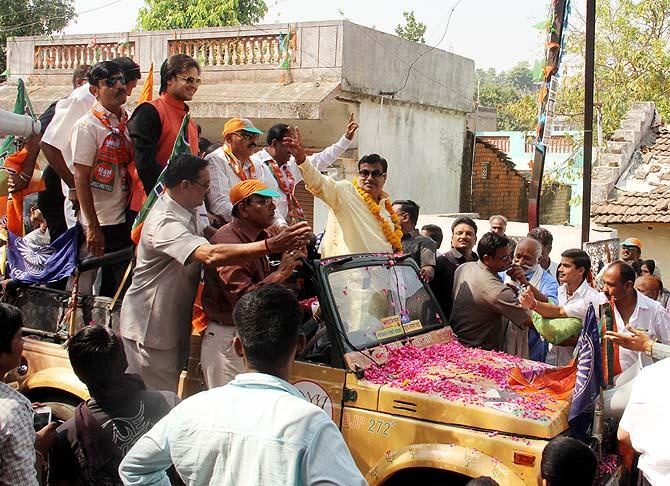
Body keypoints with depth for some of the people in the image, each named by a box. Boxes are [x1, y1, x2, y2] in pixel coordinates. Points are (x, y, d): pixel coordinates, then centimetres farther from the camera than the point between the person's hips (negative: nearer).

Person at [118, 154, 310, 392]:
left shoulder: (186, 210, 1)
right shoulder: (165, 224, -31)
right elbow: (212, 255, -45)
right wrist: (272, 245, -48)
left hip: (174, 319, 10)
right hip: (149, 327, -9)